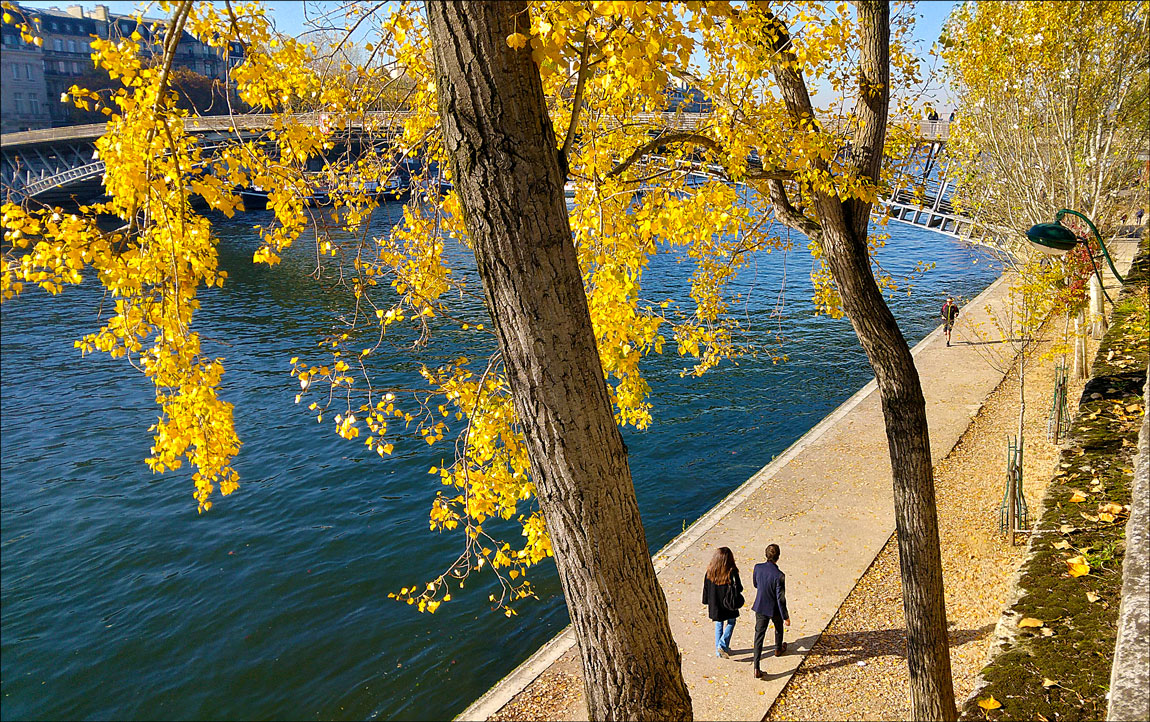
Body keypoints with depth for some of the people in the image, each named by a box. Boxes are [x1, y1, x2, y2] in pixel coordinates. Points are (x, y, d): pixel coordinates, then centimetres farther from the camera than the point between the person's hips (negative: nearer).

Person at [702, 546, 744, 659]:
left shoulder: (710, 572, -12)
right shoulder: (732, 573, -23)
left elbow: (706, 589, -2)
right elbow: (739, 589, -16)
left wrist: (707, 604, 11)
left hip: (715, 605, 3)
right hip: (728, 606, -3)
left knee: (718, 625, 21)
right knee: (731, 623, 21)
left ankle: (718, 651, 27)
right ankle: (723, 645, 6)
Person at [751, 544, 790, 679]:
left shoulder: (758, 568, -14)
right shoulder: (779, 576, -28)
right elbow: (781, 599, -22)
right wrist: (786, 617, -11)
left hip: (760, 607, 3)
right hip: (775, 609, -3)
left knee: (759, 636, 7)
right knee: (779, 629, 29)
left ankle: (756, 668, 2)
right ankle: (778, 649, 55)